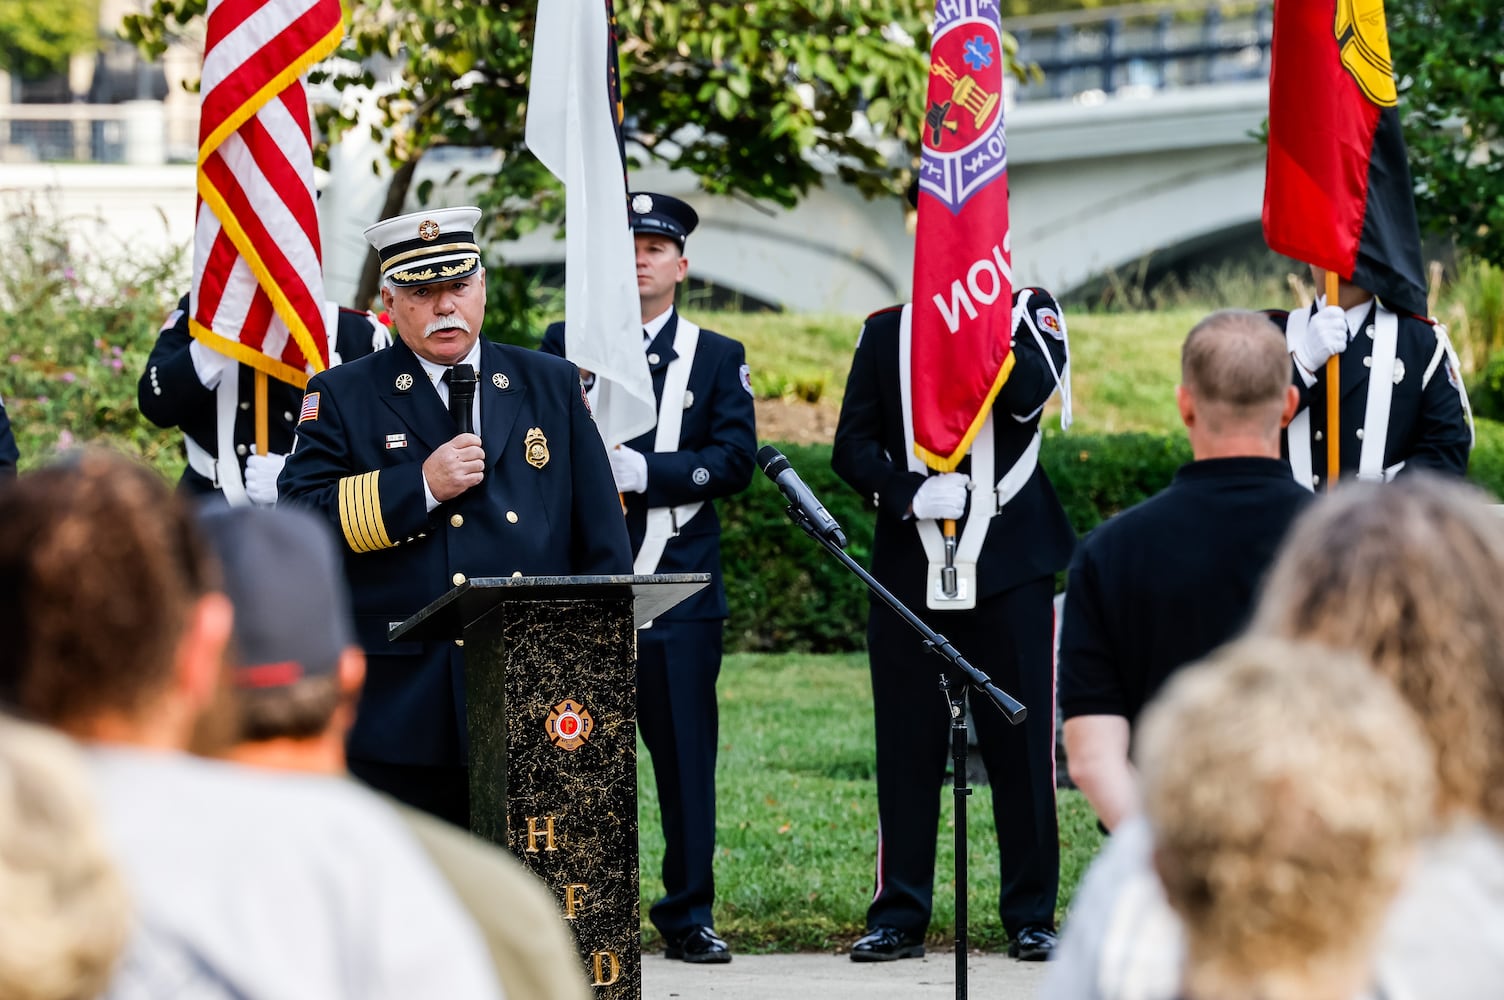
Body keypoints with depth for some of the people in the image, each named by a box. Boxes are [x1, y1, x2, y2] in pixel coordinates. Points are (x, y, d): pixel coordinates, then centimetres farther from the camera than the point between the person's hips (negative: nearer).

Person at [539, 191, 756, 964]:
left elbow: (734, 461, -2)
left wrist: (643, 472, -13)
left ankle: (688, 913, 10)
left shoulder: (718, 358, 11)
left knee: (685, 750, 1)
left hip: (679, 583, 0)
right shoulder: (565, 345, 12)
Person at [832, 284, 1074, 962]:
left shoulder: (1028, 313, 5)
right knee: (907, 747, 3)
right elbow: (852, 445, 6)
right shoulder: (886, 329, 10)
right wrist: (909, 492, -11)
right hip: (910, 566, 1)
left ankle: (1030, 915, 9)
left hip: (1009, 564, -1)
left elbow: (1030, 395, -15)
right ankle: (899, 917, 10)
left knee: (1020, 742, 1)